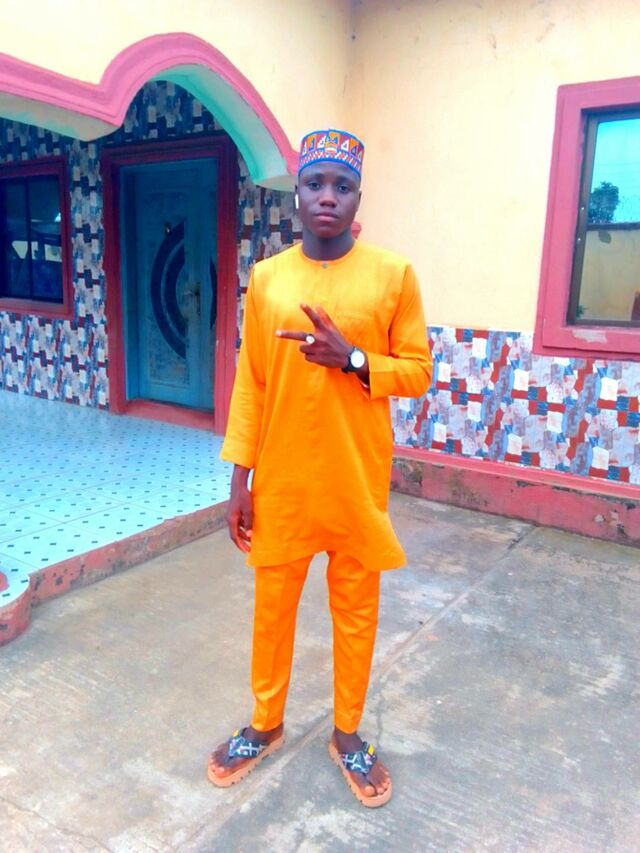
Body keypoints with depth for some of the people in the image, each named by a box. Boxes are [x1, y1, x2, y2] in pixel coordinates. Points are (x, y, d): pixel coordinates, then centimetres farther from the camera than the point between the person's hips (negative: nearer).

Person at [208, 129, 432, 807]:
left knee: (356, 611, 13)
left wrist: (352, 359, -19)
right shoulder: (265, 278, 1)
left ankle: (347, 733, 36)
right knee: (272, 607, 15)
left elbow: (418, 372, 0)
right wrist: (239, 478, -1)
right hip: (280, 480, 2)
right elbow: (250, 384, 2)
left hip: (357, 481, -1)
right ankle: (265, 725, 39)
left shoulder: (394, 275, -4)